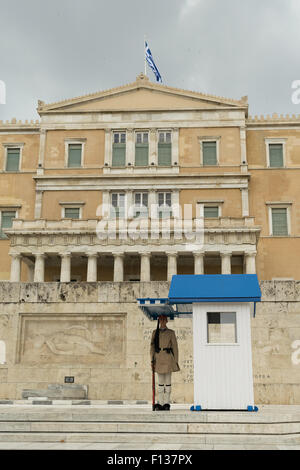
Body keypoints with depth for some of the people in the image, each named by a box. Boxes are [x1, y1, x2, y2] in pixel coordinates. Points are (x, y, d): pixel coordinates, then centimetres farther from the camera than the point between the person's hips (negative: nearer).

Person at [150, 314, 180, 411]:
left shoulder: (171, 332, 4)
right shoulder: (155, 332, 10)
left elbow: (175, 347, 4)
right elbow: (152, 346, 9)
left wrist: (176, 361, 0)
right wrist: (152, 359, 0)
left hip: (168, 358, -2)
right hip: (159, 359, 2)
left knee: (167, 381, 0)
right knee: (160, 382, 5)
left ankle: (167, 403, 5)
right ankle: (160, 403, 9)